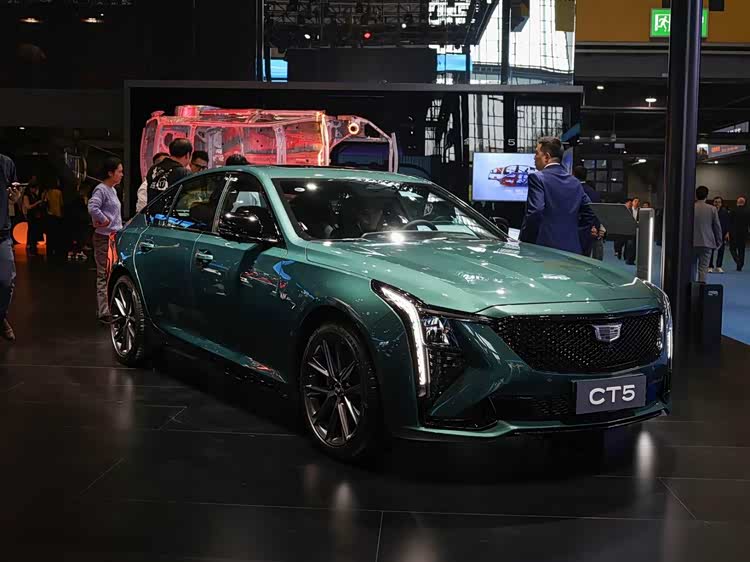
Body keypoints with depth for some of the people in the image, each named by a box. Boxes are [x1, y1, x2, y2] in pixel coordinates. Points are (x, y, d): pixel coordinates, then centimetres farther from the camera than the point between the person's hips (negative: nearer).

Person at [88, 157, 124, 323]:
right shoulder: (101, 189, -12)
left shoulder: (112, 190, 17)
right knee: (104, 275, -8)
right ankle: (104, 313, -8)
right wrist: (105, 221, -17)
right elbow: (92, 207, -27)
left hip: (114, 236, 9)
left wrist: (118, 227, 11)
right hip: (105, 238, -9)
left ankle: (110, 308, 21)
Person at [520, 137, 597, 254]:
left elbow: (534, 214, -20)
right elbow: (590, 215, 14)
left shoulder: (537, 178, -8)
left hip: (545, 247, -6)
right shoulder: (575, 183, 13)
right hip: (572, 248, 6)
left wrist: (524, 242, -11)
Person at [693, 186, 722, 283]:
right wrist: (718, 242, 12)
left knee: (691, 266, 13)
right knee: (703, 267, 2)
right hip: (706, 243, -1)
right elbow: (717, 227, 1)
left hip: (692, 243, 1)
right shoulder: (712, 209, -5)